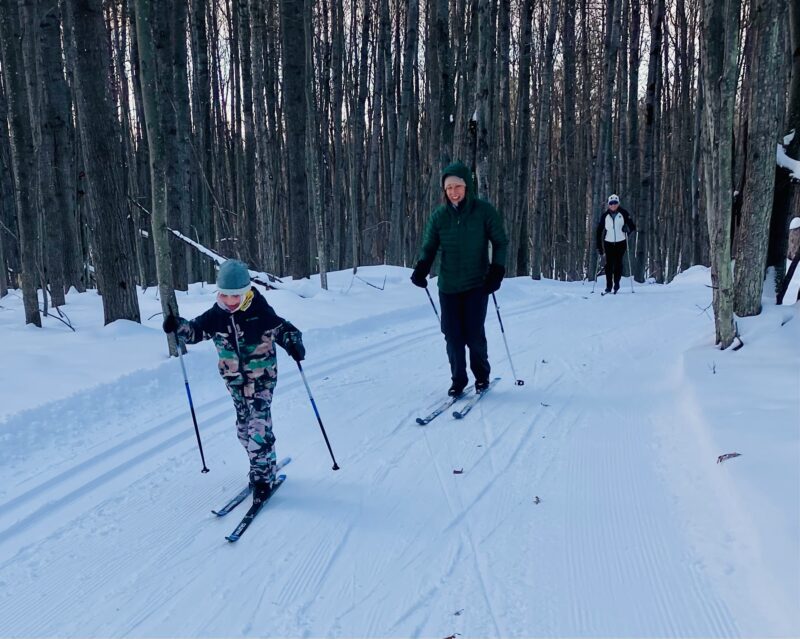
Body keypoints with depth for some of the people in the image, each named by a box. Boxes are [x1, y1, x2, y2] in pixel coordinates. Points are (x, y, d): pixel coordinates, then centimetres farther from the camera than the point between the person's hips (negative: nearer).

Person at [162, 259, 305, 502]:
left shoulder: (260, 312, -14)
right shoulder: (216, 315, -3)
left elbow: (283, 329, -8)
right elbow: (194, 330, 7)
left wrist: (294, 343, -28)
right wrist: (177, 326, -14)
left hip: (261, 377, -5)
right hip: (235, 380, 5)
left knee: (258, 426, -12)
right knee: (244, 427, 13)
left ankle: (263, 476, -2)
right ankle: (264, 466, 31)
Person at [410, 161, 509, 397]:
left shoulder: (484, 211, -5)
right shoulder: (439, 215, 1)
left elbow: (500, 243, 2)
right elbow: (429, 247, 7)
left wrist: (497, 271, -10)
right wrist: (421, 269, -11)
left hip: (477, 285, -2)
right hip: (448, 286, 2)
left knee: (474, 335, -2)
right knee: (452, 335, 2)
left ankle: (482, 376, 23)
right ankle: (458, 379, 21)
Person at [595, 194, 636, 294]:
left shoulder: (624, 214, -3)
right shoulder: (605, 215, 1)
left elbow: (632, 226, -1)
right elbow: (599, 230, 3)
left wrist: (628, 228, -25)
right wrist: (599, 246, 0)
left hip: (621, 243, -1)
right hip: (608, 243, 1)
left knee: (618, 263, -3)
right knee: (609, 264, -2)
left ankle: (617, 283, 9)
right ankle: (608, 286, 2)